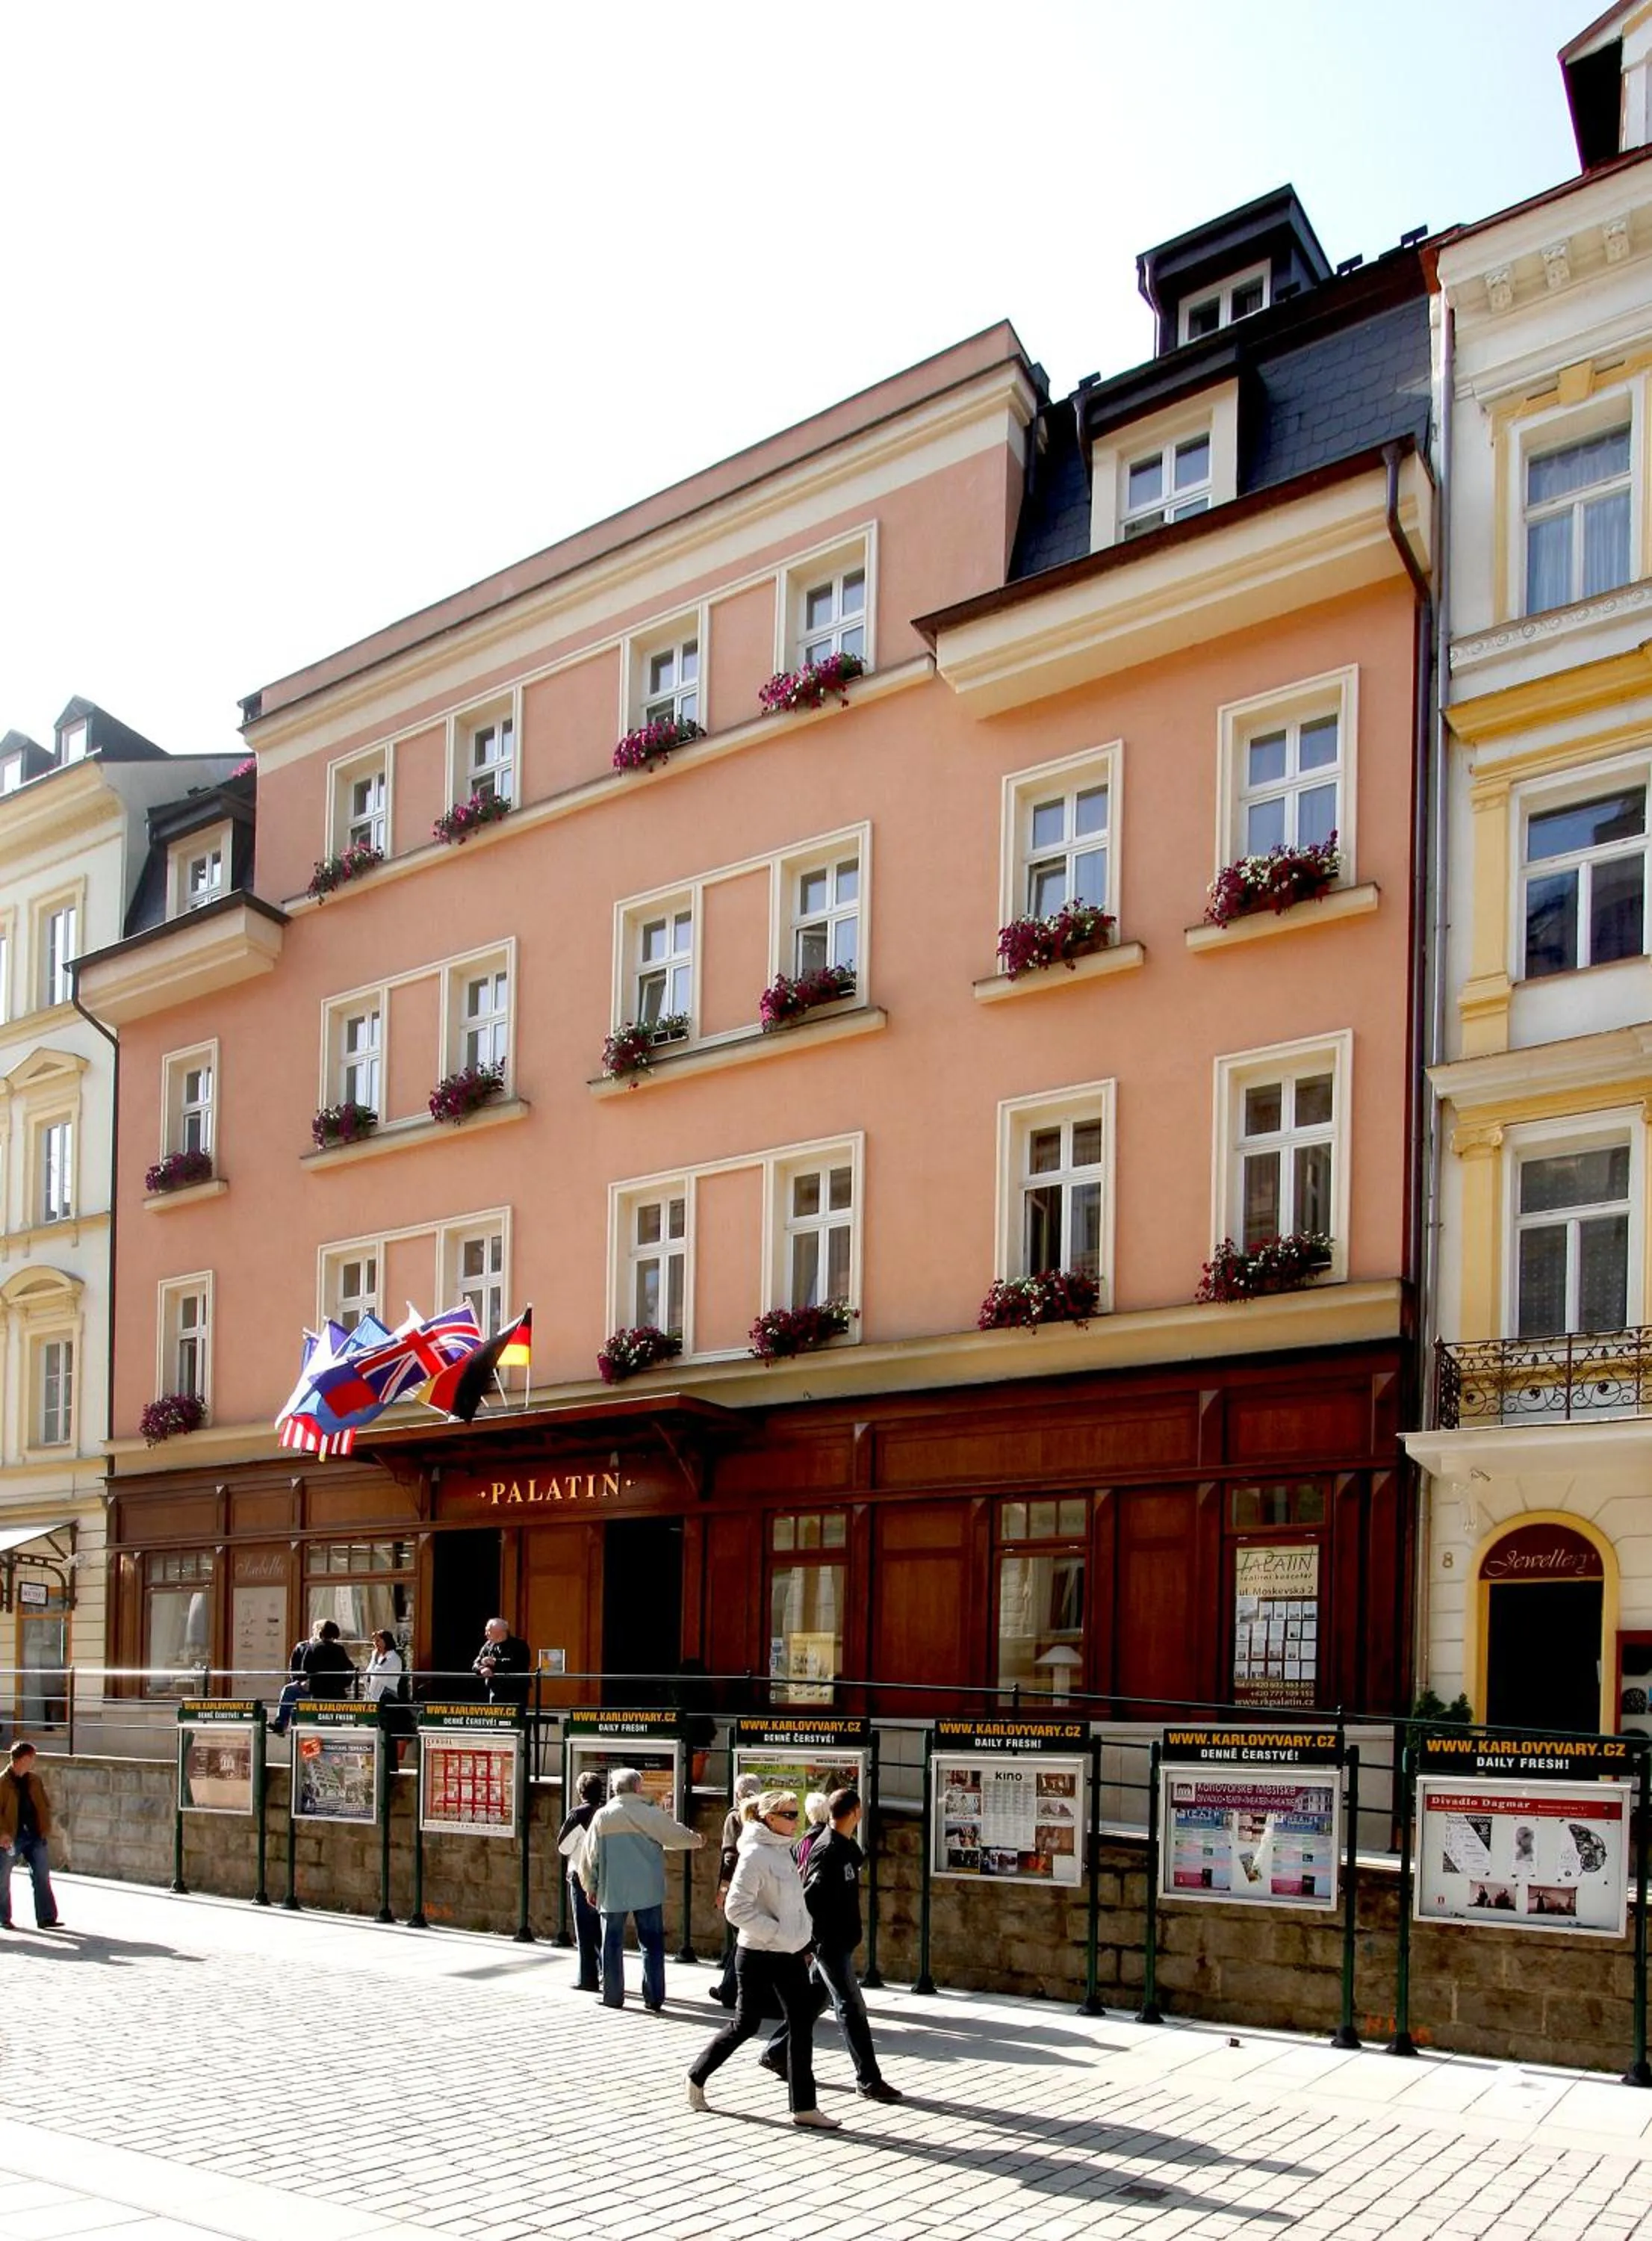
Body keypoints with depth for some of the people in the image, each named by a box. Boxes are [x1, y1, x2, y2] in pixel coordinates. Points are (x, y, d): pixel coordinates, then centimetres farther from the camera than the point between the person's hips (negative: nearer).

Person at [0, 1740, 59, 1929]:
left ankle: (46, 1918, 3)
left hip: (35, 1836, 5)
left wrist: (45, 1827, 2)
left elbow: (46, 1805, 15)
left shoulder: (35, 1780, 9)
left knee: (42, 1877, 1)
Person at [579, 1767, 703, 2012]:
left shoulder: (603, 1816, -2)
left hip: (612, 1892, 1)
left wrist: (591, 1887, 15)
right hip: (647, 1891, -1)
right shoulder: (650, 1814, -7)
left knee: (612, 1945, 12)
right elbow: (678, 1836, 1)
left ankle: (613, 1996, 15)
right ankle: (654, 1998, 4)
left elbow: (589, 1856, 2)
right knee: (652, 1945, 6)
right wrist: (697, 1840, 23)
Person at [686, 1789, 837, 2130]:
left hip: (789, 1955, 8)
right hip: (759, 1956, -8)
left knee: (802, 2025, 3)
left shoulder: (782, 1851, 8)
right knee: (746, 2024, 6)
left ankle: (804, 2107, 8)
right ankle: (697, 2078, 27)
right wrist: (777, 1933, -21)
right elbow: (736, 1908, -23)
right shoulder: (755, 1855, -18)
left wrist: (801, 1937, 12)